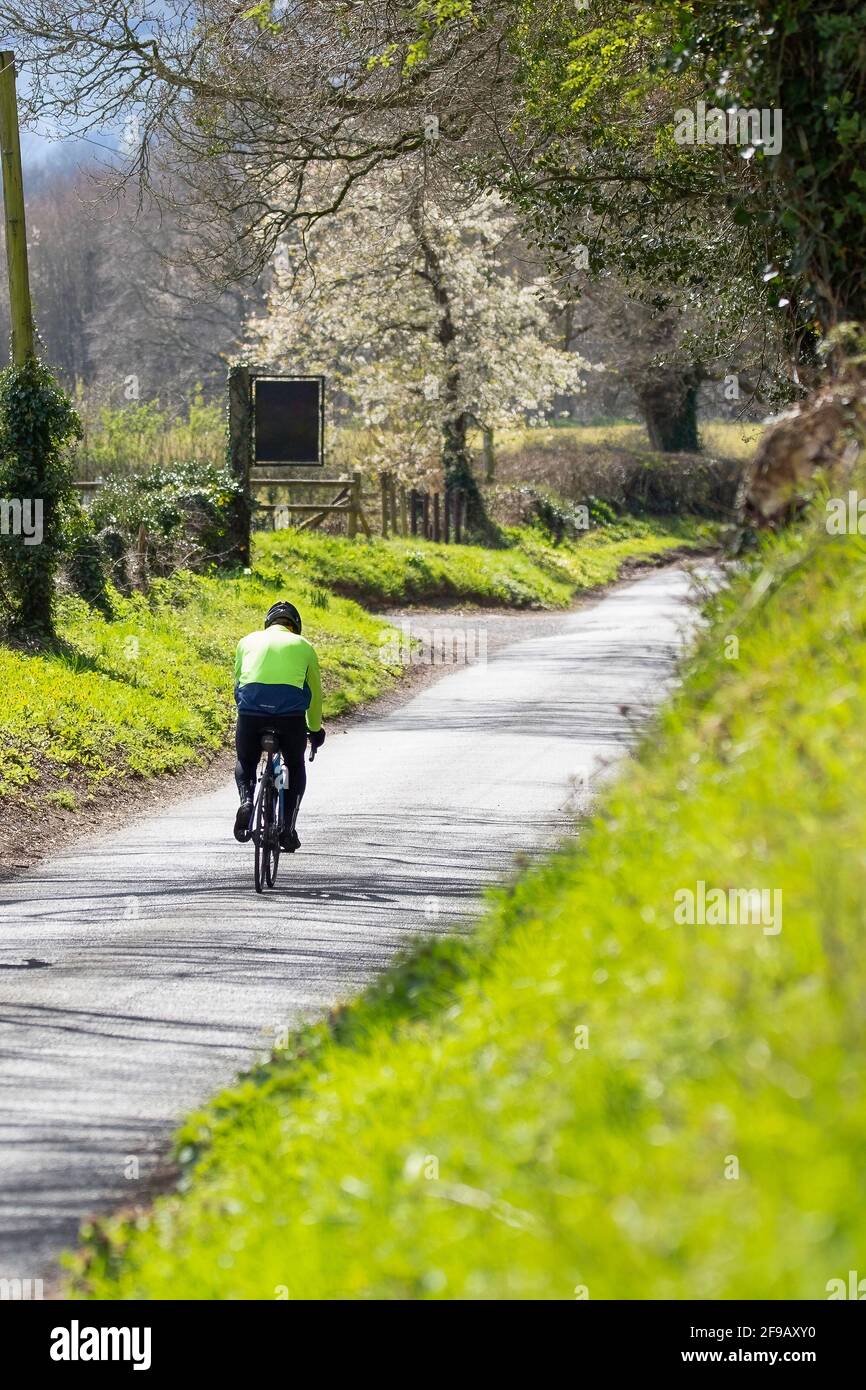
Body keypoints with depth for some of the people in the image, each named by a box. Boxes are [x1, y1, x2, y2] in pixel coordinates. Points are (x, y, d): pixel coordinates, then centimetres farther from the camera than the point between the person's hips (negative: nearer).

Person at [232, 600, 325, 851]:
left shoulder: (248, 641, 24)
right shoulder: (303, 646, 22)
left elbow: (237, 680, 30)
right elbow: (315, 692, 29)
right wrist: (315, 729, 43)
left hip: (250, 708, 1)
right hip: (291, 712, -1)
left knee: (245, 763, 26)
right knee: (295, 765, 25)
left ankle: (246, 800, -5)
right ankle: (287, 826, 12)